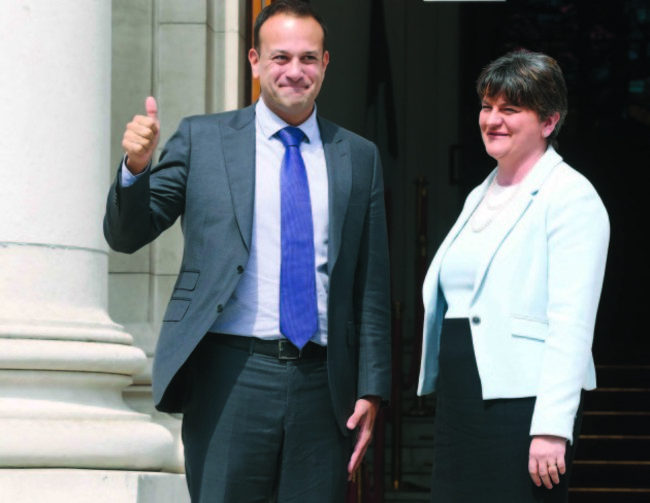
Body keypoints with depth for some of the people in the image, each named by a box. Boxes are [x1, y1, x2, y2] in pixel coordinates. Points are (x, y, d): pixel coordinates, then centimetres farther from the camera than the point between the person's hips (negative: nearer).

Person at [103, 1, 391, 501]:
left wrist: (371, 389, 6)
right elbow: (126, 235, 4)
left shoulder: (359, 158, 12)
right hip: (230, 374, -2)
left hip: (323, 384, 2)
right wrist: (136, 168, -15)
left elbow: (371, 286, 12)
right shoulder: (202, 139, 6)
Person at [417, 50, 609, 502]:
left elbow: (571, 325, -15)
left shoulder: (571, 196, -6)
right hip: (457, 407, 8)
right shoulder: (481, 197, 19)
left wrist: (552, 429, -22)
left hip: (522, 404, -8)